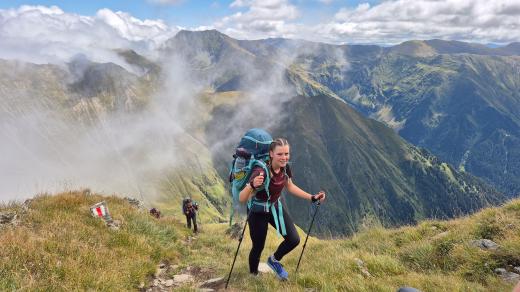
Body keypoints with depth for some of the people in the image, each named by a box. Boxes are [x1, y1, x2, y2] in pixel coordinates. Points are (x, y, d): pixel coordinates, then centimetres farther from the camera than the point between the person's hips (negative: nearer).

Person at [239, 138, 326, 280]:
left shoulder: (284, 167, -14)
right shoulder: (261, 172, -34)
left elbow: (290, 187, 6)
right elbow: (242, 199, -36)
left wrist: (312, 197, 3)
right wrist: (252, 185, -56)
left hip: (275, 206, 6)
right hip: (258, 211, -6)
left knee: (294, 240, 1)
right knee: (258, 247, 5)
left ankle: (274, 260, 31)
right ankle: (253, 276, 37)